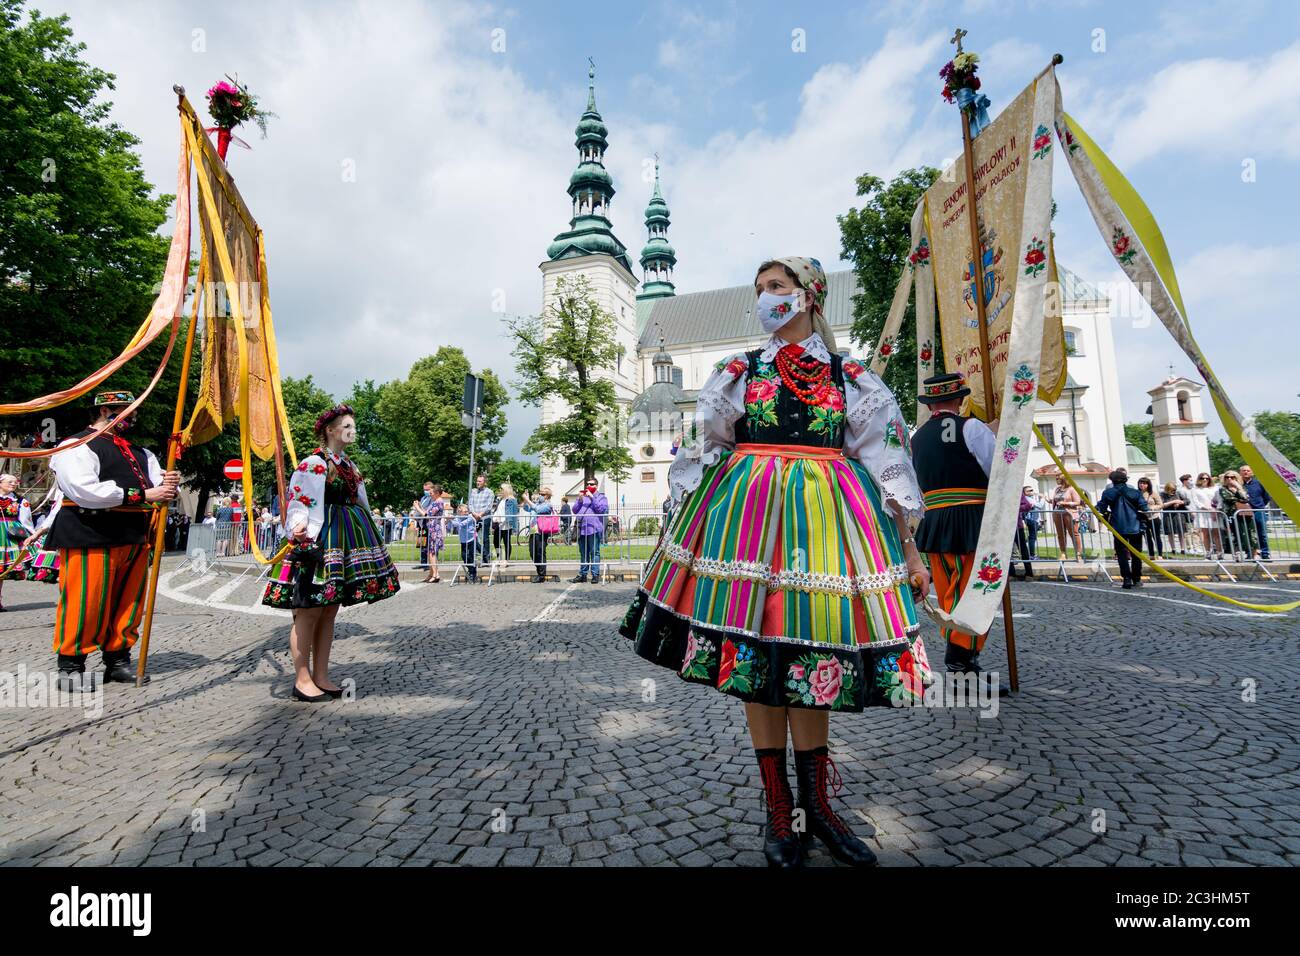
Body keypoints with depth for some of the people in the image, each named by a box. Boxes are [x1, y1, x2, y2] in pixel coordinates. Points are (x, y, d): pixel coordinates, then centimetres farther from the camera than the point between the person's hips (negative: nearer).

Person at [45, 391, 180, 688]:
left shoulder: (140, 452, 22)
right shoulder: (77, 446, -3)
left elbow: (158, 483, 15)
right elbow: (85, 491, -17)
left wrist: (168, 484, -10)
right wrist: (142, 494, -18)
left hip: (134, 539, 7)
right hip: (91, 539, -7)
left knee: (129, 603, 10)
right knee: (86, 603, -4)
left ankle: (118, 660, 21)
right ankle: (70, 664, 11)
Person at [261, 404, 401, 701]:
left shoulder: (349, 465, 17)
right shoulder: (313, 463, -8)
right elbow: (298, 502, -16)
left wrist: (369, 533, 25)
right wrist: (299, 528, -33)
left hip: (344, 543, 9)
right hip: (317, 543, -9)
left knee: (330, 612, 10)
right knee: (309, 612, -2)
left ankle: (320, 676, 17)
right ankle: (302, 679, 7)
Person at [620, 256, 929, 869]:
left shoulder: (851, 379, 10)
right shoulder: (737, 374, 11)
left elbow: (887, 463, 9)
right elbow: (700, 458, 10)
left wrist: (909, 550, 6)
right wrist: (677, 533, 6)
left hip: (825, 519, 0)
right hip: (747, 518, 0)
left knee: (811, 656, 2)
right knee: (755, 658, 1)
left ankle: (815, 806, 22)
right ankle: (778, 811, 18)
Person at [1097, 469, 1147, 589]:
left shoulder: (1108, 493, -4)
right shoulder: (1135, 492, 0)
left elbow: (1100, 508, -7)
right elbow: (1143, 508, -2)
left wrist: (1107, 514, 11)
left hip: (1119, 528, -2)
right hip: (1135, 527, 2)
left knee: (1122, 554, 4)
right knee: (1136, 554, 13)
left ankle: (1127, 579, -4)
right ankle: (1137, 579, 18)